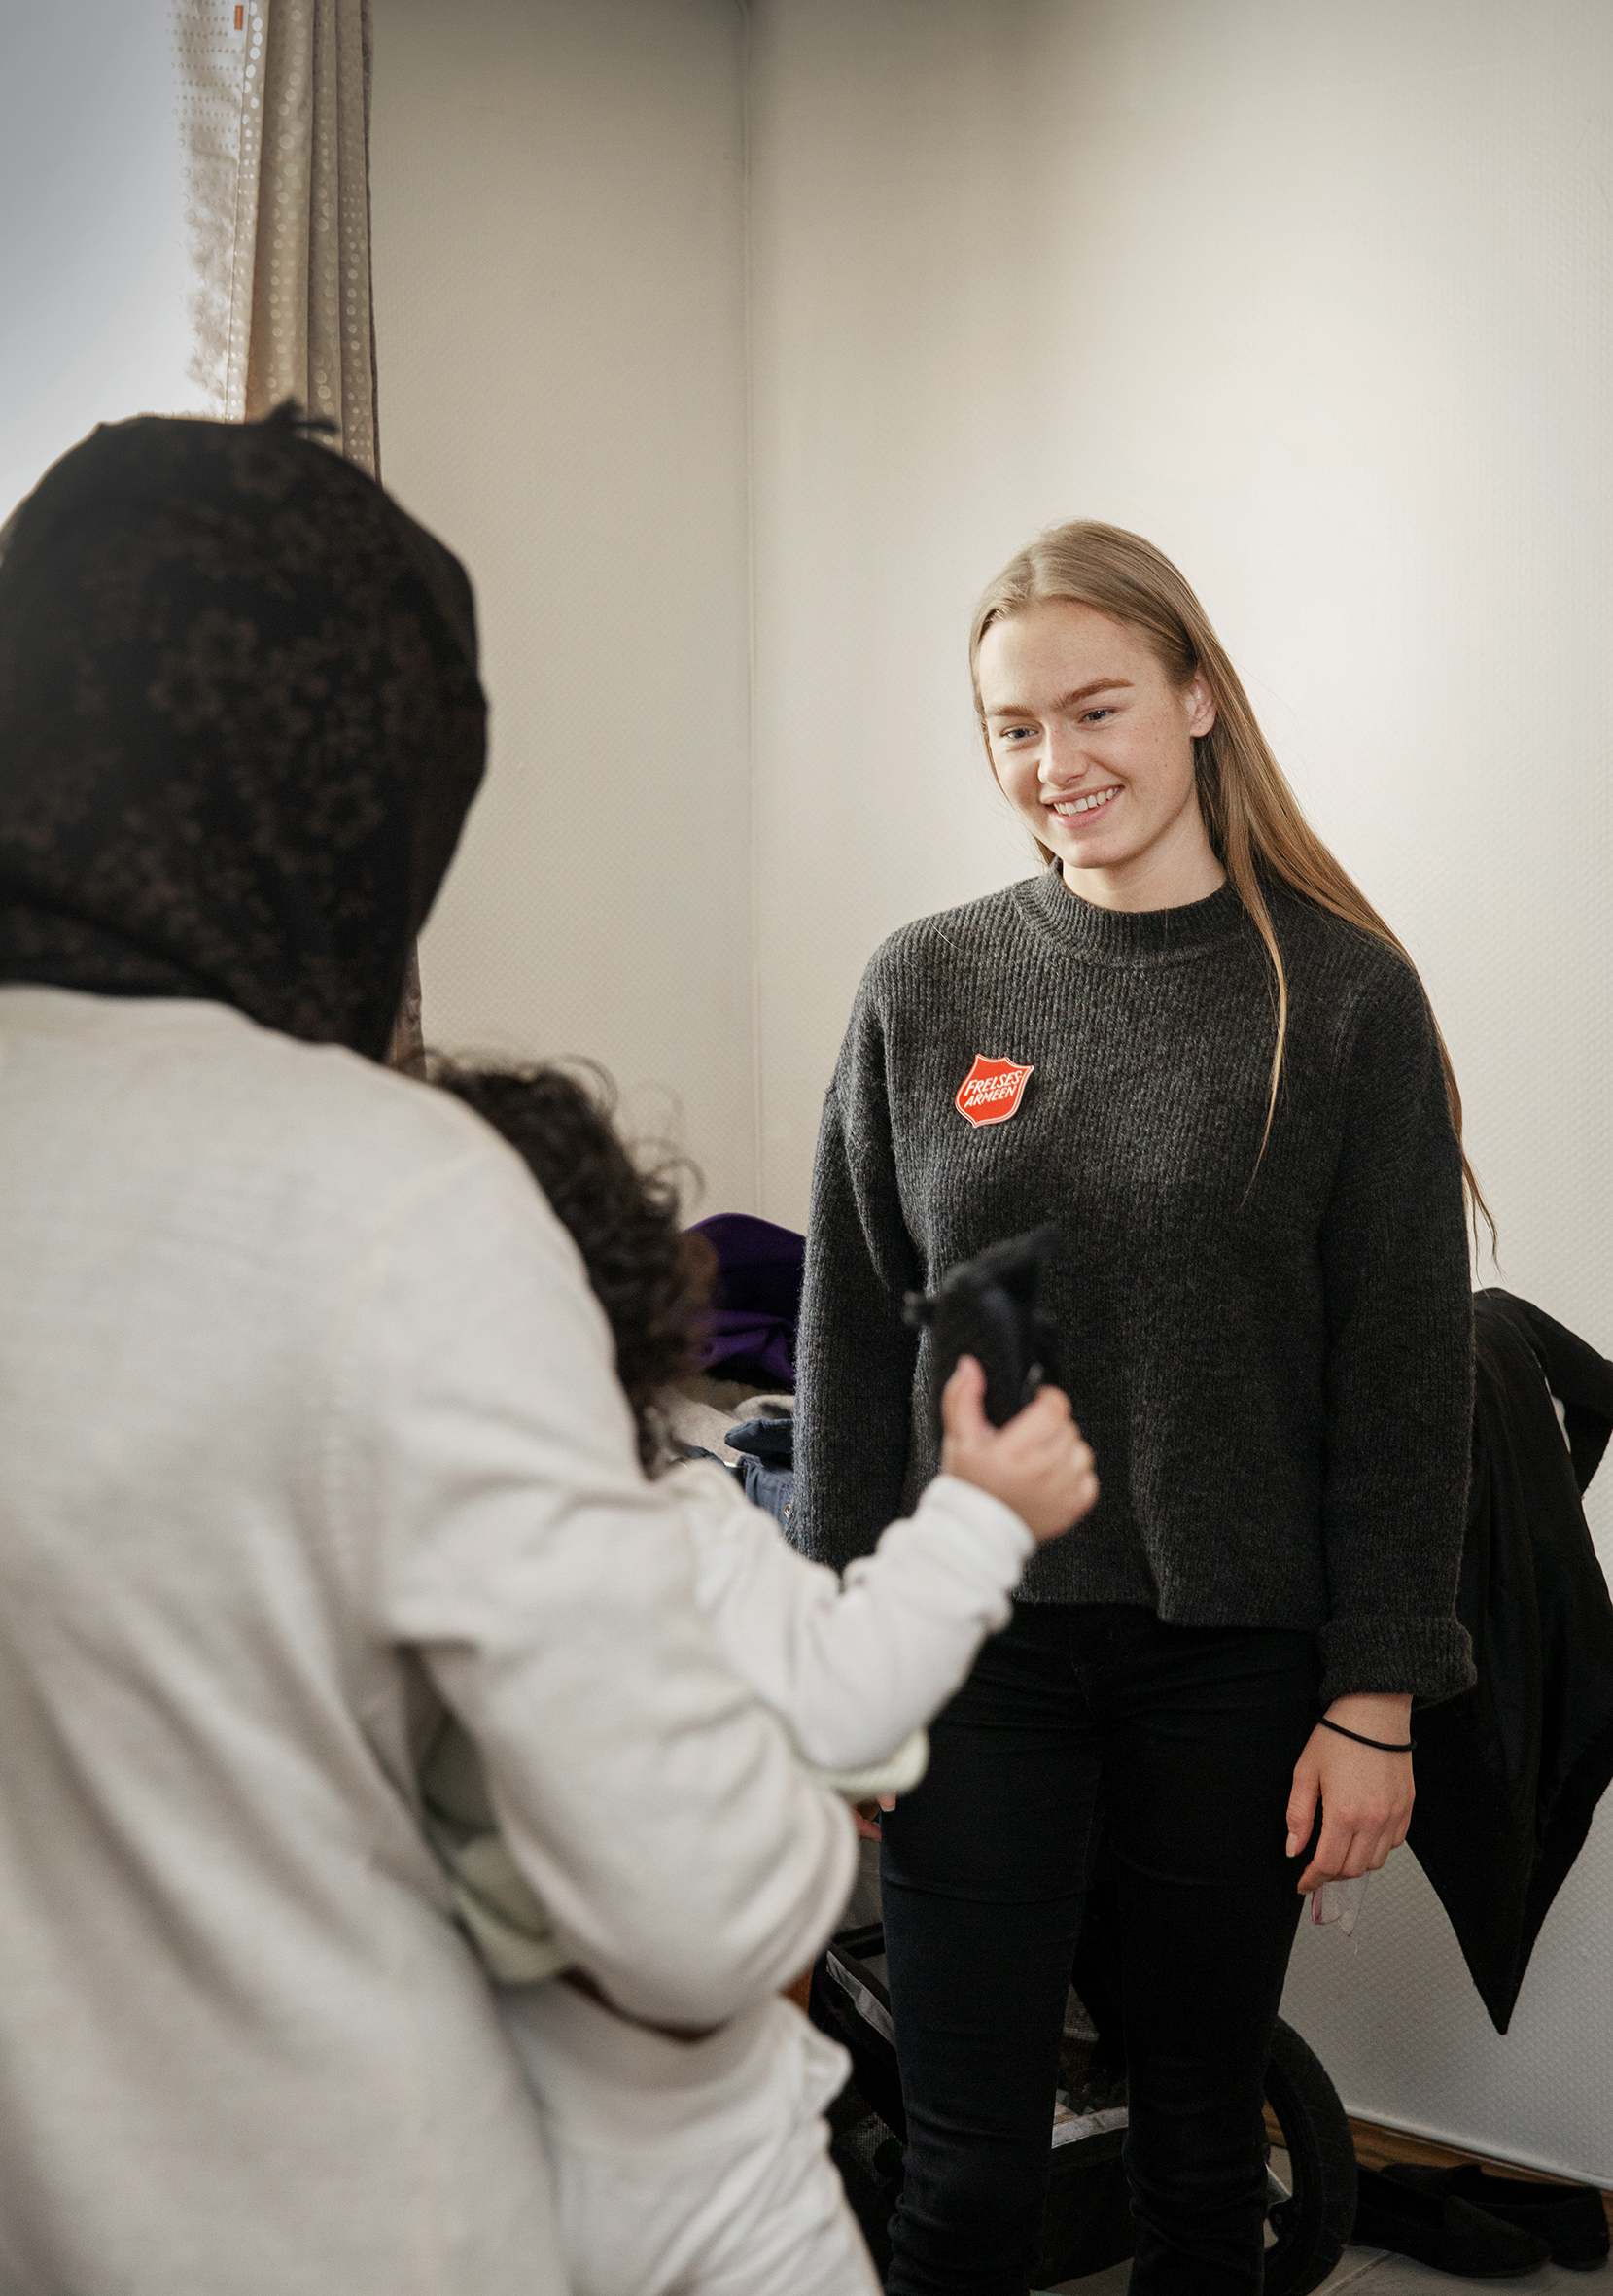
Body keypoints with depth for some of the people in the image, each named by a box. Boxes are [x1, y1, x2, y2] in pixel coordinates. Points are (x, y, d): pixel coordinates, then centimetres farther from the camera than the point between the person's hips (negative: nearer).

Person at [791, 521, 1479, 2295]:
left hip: (1237, 1653, -1)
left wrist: (1377, 1697, -5)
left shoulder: (1342, 997, -4)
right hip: (982, 1638, 1)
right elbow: (851, 1348, 6)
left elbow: (1407, 1371, -2)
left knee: (1201, 2135, 13)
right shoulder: (925, 989, 2)